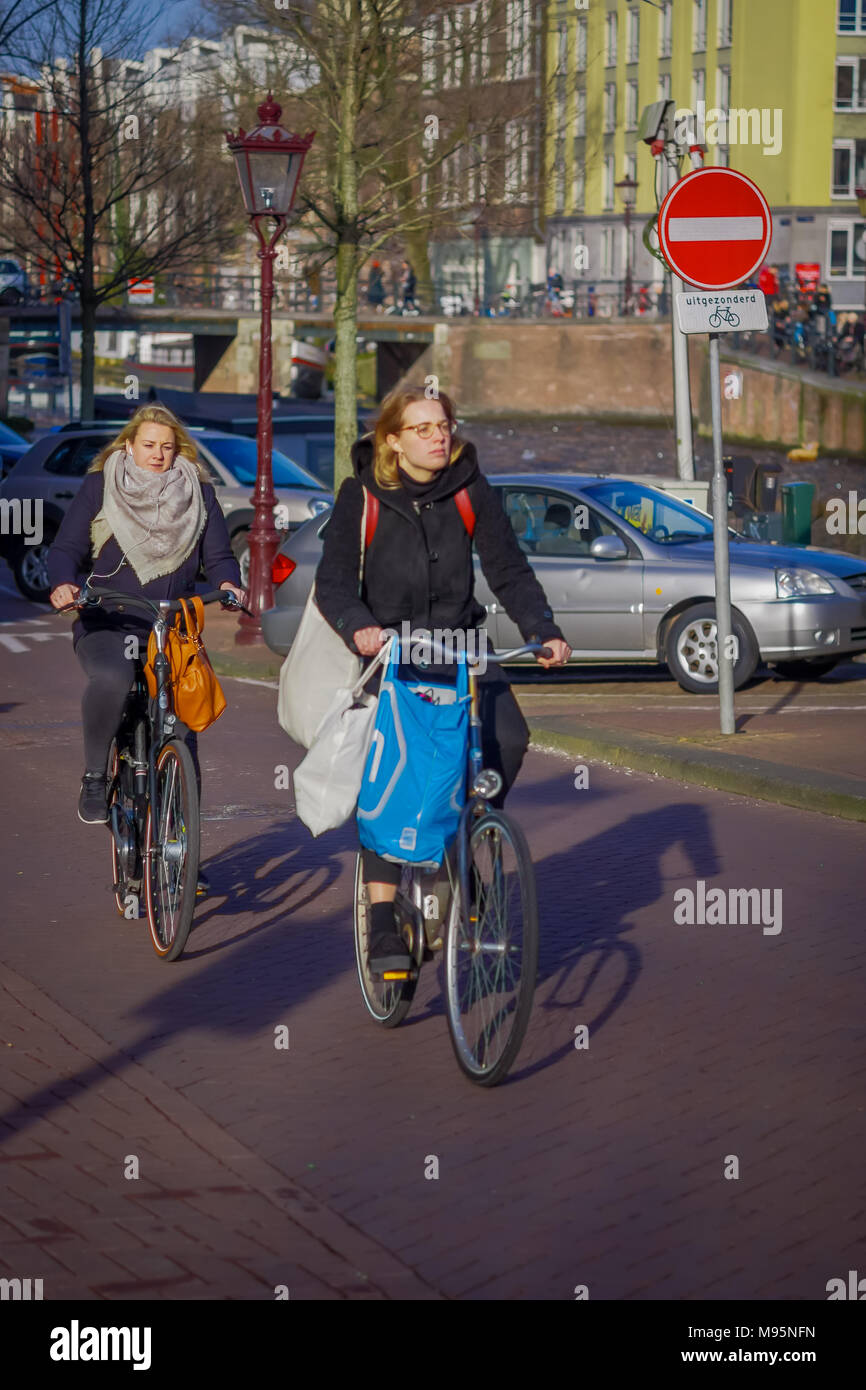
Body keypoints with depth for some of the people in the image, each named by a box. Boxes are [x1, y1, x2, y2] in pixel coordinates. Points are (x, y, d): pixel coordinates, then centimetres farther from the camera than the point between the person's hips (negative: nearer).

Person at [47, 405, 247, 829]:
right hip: (106, 623, -3)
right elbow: (66, 548, 4)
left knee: (180, 723, -6)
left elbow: (218, 555, 11)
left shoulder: (198, 492, 14)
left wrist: (228, 583, -13)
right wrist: (63, 584, -18)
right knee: (110, 678, -35)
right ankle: (94, 777, -16)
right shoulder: (99, 486, 8)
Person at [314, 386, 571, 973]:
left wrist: (545, 632, -16)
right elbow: (333, 581, -13)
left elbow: (510, 571, -1)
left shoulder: (471, 490, 0)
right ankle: (383, 923, -12)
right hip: (389, 648, -2)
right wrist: (358, 626, -34)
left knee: (509, 737, -20)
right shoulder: (363, 495, -6)